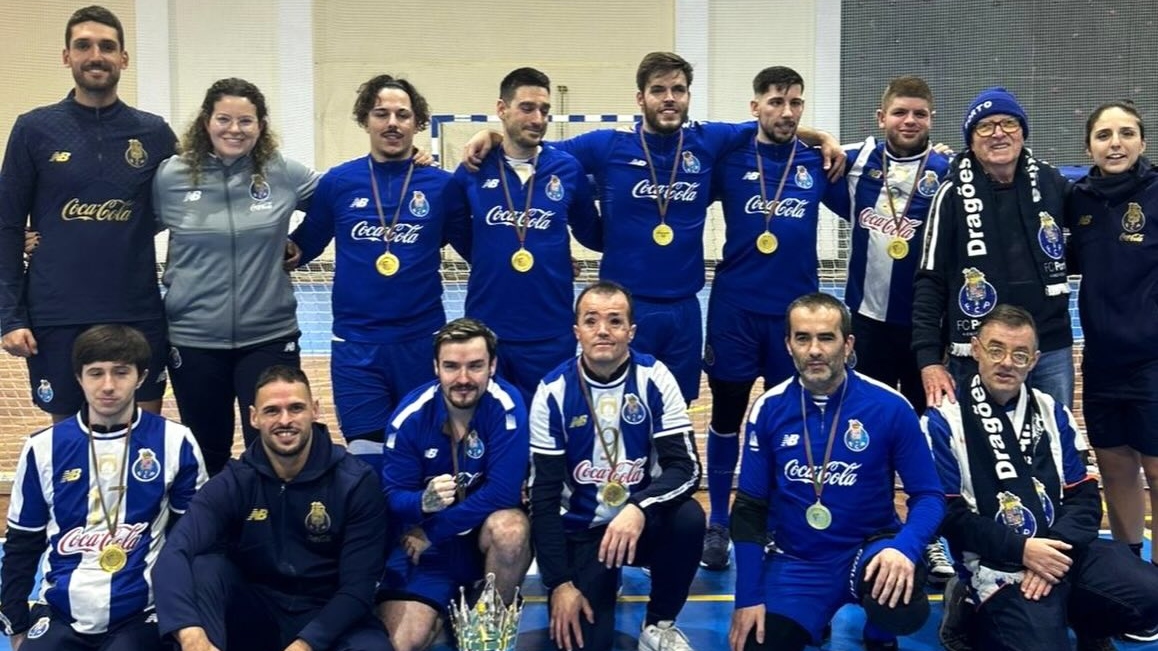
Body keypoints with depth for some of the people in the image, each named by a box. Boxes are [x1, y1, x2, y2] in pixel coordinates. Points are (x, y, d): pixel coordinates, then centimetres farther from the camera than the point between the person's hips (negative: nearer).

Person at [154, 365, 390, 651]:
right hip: (254, 615, 2)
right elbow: (174, 554, -24)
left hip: (329, 617, -2)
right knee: (203, 568, -26)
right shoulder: (233, 483, -7)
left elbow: (357, 586, -13)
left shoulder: (356, 481, -11)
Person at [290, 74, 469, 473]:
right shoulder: (337, 182, 2)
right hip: (356, 345, 0)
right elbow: (301, 247, 11)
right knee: (368, 462, 4)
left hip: (422, 342, 0)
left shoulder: (442, 185, -1)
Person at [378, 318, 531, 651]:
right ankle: (441, 605, 16)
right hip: (421, 541, 1)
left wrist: (432, 532, -22)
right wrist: (424, 502, -35)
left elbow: (502, 493, -23)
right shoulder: (411, 415, -13)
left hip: (486, 529, 0)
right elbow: (391, 496, -11)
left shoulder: (506, 405, -19)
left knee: (511, 527, -36)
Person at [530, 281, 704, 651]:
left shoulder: (654, 378, -11)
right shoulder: (554, 391, -11)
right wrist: (560, 582, -14)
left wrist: (640, 509, -36)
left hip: (641, 522, 1)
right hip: (580, 532, -1)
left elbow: (686, 467, -16)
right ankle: (600, 584, 16)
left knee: (688, 517, -31)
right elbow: (545, 494, -9)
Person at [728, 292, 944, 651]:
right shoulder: (768, 409, -6)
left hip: (869, 549, -2)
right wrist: (748, 596, -5)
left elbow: (928, 495, -7)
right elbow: (750, 508, 0)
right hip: (795, 561, 2)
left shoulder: (889, 406, -12)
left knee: (903, 610, -33)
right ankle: (811, 619, 20)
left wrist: (904, 547, -28)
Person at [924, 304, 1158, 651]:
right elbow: (947, 515, -6)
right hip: (1000, 568, -5)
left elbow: (1084, 496, 9)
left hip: (1066, 550, 5)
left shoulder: (1052, 413, 14)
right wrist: (1021, 549, -15)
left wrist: (1058, 549, -10)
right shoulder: (944, 422, -2)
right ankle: (981, 622, 5)